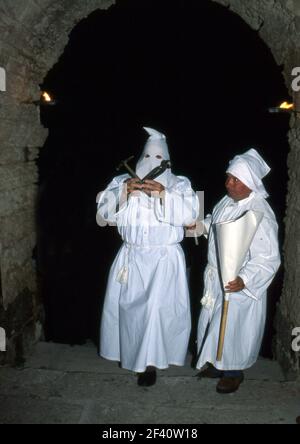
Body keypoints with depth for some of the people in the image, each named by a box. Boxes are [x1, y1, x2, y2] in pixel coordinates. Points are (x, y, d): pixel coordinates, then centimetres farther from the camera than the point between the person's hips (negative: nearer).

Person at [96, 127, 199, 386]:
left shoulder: (179, 184, 0)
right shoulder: (124, 180, 4)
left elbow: (190, 214, -15)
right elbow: (105, 211, -6)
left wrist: (163, 194, -25)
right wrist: (125, 191, -22)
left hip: (164, 258, -3)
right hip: (131, 256, 3)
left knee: (156, 307, -11)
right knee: (128, 305, 11)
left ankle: (150, 362, 5)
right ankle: (130, 352, 34)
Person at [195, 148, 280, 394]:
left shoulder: (261, 214, -26)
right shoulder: (228, 201, -1)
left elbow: (268, 259, -27)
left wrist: (244, 280, -38)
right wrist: (200, 225, 4)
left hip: (239, 284, -8)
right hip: (217, 278, 8)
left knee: (233, 327, 8)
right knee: (213, 321, 20)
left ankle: (234, 372, 32)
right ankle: (217, 363, 42)